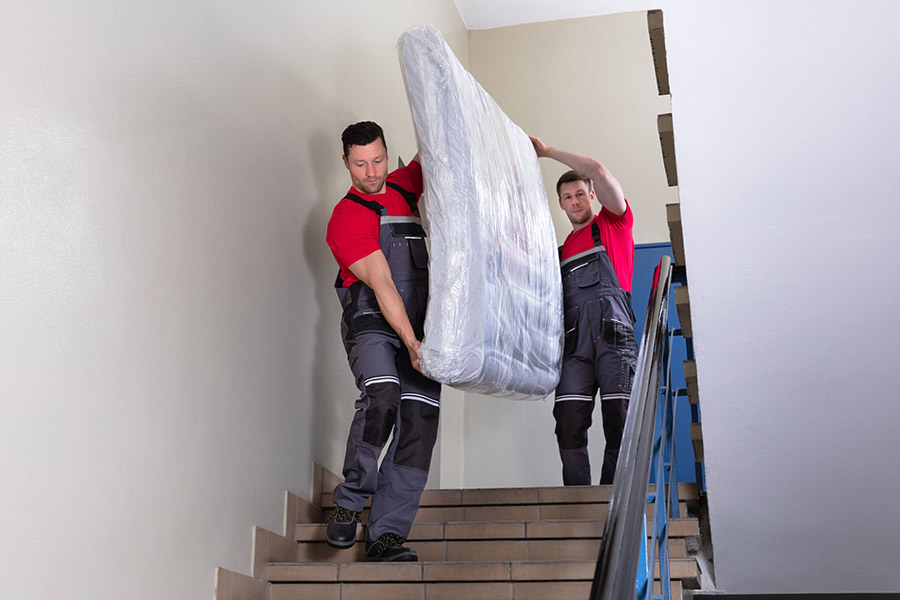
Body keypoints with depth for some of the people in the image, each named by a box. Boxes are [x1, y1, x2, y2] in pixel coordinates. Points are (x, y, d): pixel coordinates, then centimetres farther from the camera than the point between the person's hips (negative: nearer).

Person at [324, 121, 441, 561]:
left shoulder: (402, 187, 17)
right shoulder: (346, 218, -4)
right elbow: (382, 285, -13)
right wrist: (411, 344, -19)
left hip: (417, 328, 6)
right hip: (372, 324, -5)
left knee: (419, 419, -9)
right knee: (382, 395, -32)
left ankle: (386, 536, -8)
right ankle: (349, 502, -15)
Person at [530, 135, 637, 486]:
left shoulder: (613, 223, 15)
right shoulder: (562, 250, 29)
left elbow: (599, 171, 2)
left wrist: (546, 151, 10)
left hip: (612, 333, -4)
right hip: (574, 340, 4)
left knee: (619, 426, -10)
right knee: (569, 426, -9)